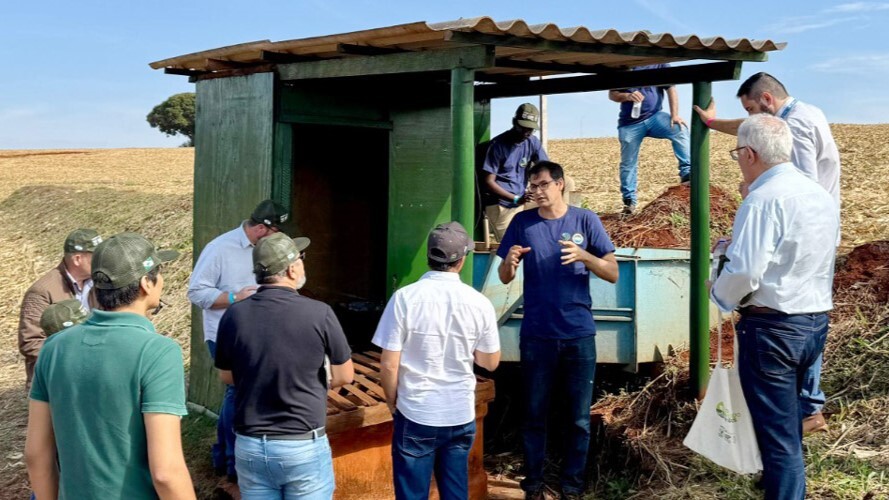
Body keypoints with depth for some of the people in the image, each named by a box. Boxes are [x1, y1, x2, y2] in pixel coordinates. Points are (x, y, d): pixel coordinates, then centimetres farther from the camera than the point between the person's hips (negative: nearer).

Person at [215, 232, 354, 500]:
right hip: (304, 447, -3)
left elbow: (226, 377, 8)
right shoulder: (319, 313, -15)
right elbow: (344, 376, -4)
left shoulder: (234, 315, -7)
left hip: (250, 446, 3)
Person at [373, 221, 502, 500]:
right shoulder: (479, 303, -7)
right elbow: (490, 363, 4)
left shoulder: (405, 298, -14)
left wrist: (392, 402, 5)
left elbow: (389, 365, -12)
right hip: (461, 416, 3)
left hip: (416, 416, -2)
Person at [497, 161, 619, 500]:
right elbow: (505, 278, 5)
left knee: (578, 417, 7)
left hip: (579, 334, 0)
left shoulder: (585, 220, 0)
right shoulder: (522, 223, 3)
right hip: (536, 335, 1)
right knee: (535, 413, 9)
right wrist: (510, 262, -17)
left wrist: (584, 256, -20)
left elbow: (613, 274, -2)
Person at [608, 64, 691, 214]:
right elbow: (611, 94, 5)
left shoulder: (659, 64, 3)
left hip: (654, 117, -1)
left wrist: (674, 115, -19)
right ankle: (629, 200, 17)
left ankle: (687, 172, -24)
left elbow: (671, 89, -6)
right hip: (630, 124, 1)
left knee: (680, 129, -28)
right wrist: (626, 96, -17)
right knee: (628, 164, 4)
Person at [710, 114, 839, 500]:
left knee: (778, 433, -1)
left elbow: (744, 270, -23)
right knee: (788, 421, 25)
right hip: (816, 322, 9)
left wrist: (720, 296, -5)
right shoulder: (821, 195, 10)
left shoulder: (765, 198, -18)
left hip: (772, 327, -9)